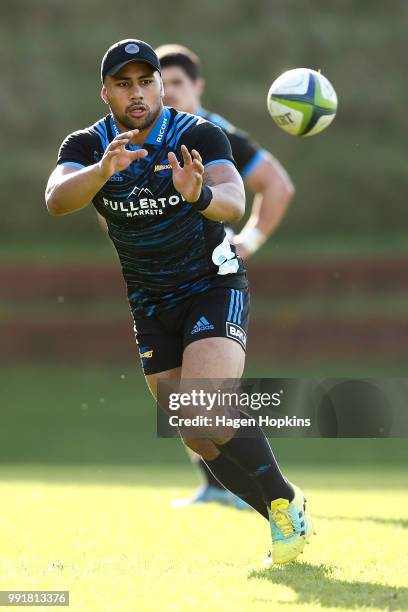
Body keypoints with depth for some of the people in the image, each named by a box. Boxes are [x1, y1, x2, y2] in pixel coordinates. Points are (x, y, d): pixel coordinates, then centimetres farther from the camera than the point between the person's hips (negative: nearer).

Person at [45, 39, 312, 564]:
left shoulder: (198, 136, -17)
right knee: (199, 441, 4)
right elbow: (56, 200, -29)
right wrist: (103, 170, -49)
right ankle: (283, 519, 20)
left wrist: (201, 195, -57)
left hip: (214, 286, -4)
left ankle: (286, 501, -5)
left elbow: (234, 204, -33)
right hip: (150, 304, 5)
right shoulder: (87, 146, -9)